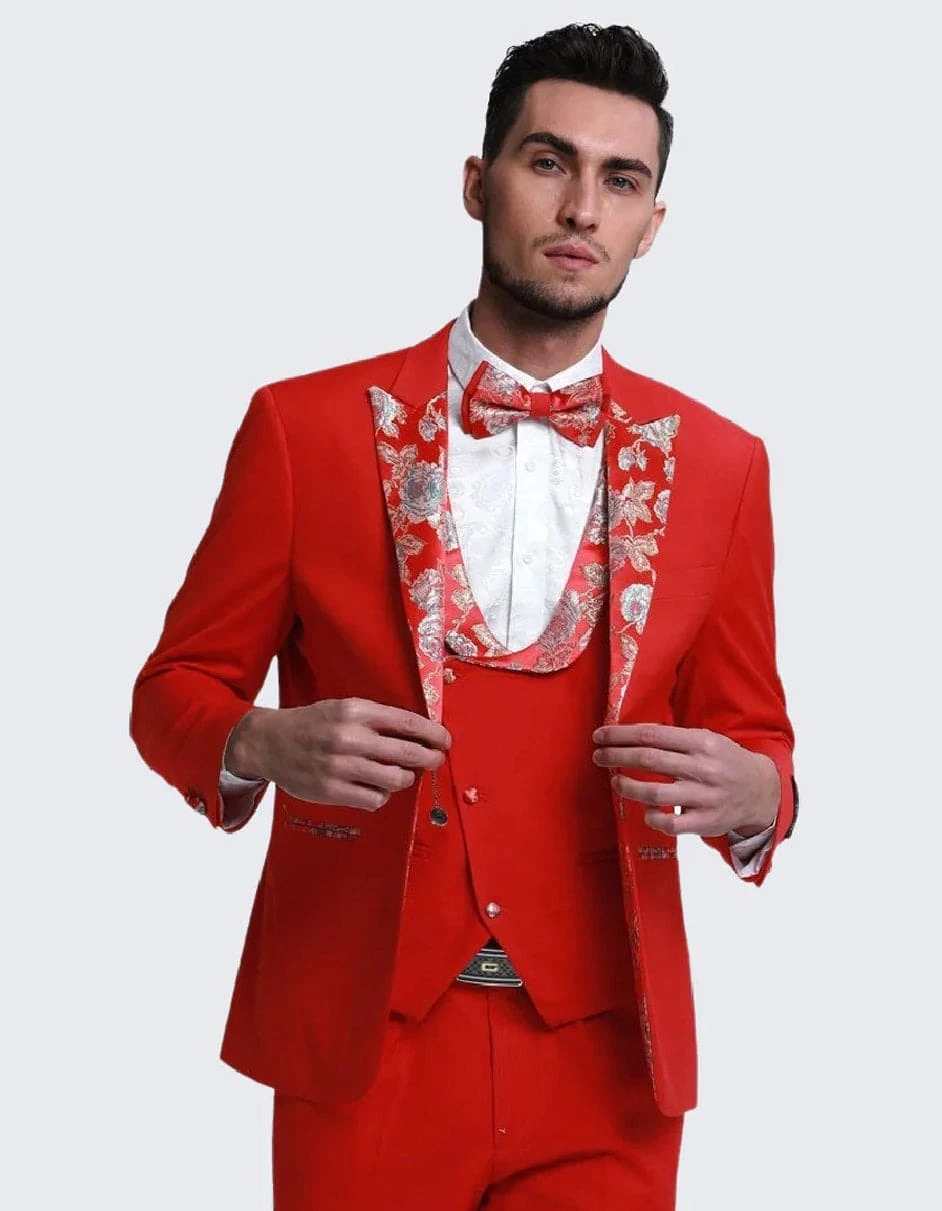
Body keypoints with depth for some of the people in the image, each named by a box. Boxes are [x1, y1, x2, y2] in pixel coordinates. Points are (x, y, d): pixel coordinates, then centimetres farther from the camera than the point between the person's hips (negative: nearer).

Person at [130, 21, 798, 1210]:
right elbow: (178, 688, 3)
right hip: (363, 1043, -1)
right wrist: (267, 745, -19)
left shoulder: (718, 465, 3)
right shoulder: (304, 426, -3)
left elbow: (760, 741, 9)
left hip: (603, 1062, 1)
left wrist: (748, 793, -14)